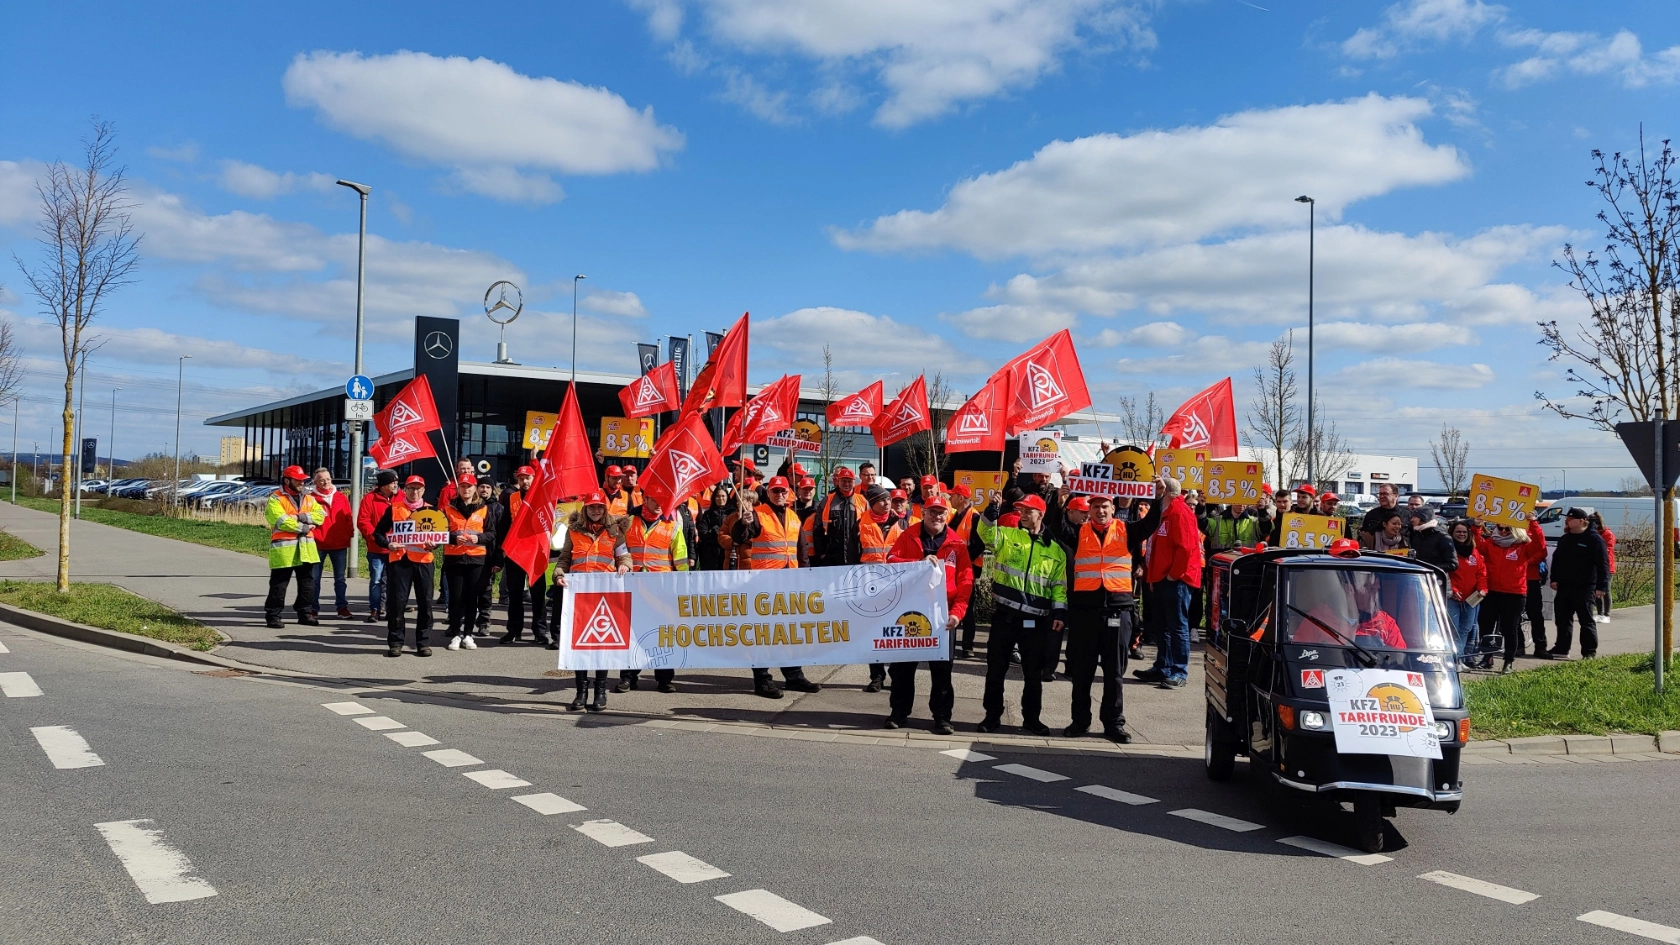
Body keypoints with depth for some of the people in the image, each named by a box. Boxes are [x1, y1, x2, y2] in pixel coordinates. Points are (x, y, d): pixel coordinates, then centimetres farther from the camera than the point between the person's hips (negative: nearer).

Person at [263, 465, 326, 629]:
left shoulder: (308, 498, 14)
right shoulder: (276, 499, -5)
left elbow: (320, 514, 1)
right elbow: (281, 521, -18)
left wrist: (303, 517, -14)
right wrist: (302, 527, -11)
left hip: (306, 546, 6)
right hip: (283, 547, -6)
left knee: (307, 582, 10)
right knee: (279, 583, -1)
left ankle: (305, 613, 20)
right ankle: (273, 615, 5)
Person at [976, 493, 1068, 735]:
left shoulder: (1055, 550, 8)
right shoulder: (1007, 535, 4)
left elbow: (1059, 585, 9)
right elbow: (986, 533, -16)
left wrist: (1060, 612, -2)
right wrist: (993, 510, -29)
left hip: (1036, 620, 1)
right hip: (1004, 615, -1)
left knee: (1034, 672, 9)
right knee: (996, 668, 6)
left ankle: (1031, 718, 23)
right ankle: (992, 716, 18)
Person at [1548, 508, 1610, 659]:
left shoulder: (1594, 539, -8)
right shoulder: (1564, 539, 15)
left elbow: (1603, 565, -12)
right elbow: (1556, 559, 20)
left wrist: (1601, 586, -18)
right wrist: (1554, 579, 10)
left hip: (1585, 588, -7)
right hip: (1564, 587, 7)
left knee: (1586, 620, -1)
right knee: (1563, 619, 10)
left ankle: (1589, 652, 4)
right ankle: (1561, 649, 17)